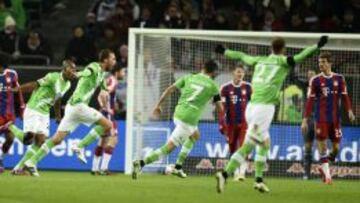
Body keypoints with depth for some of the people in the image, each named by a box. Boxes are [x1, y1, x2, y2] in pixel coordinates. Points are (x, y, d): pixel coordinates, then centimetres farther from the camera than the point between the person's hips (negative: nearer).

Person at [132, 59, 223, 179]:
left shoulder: (189, 78, 13)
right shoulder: (212, 85, 2)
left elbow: (170, 89, 7)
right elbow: (219, 108, 7)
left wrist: (158, 105, 13)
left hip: (178, 113, 7)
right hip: (189, 119, -7)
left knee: (195, 136, 33)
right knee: (169, 147, -7)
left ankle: (178, 167, 30)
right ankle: (141, 163, -21)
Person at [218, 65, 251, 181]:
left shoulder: (248, 87, 3)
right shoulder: (226, 88, -1)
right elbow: (222, 106, -2)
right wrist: (221, 123, -8)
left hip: (245, 123, 0)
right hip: (231, 123, 0)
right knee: (232, 149, 6)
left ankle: (242, 172, -18)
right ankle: (236, 173, 16)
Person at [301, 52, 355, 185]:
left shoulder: (339, 79, 5)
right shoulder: (315, 80, 1)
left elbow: (344, 96, 4)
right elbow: (310, 101, 1)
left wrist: (349, 111, -14)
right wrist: (305, 120, -3)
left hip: (335, 119, 2)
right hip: (321, 119, -2)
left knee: (336, 147, 3)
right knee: (322, 147, -4)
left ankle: (323, 168, 28)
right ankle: (327, 175, 7)